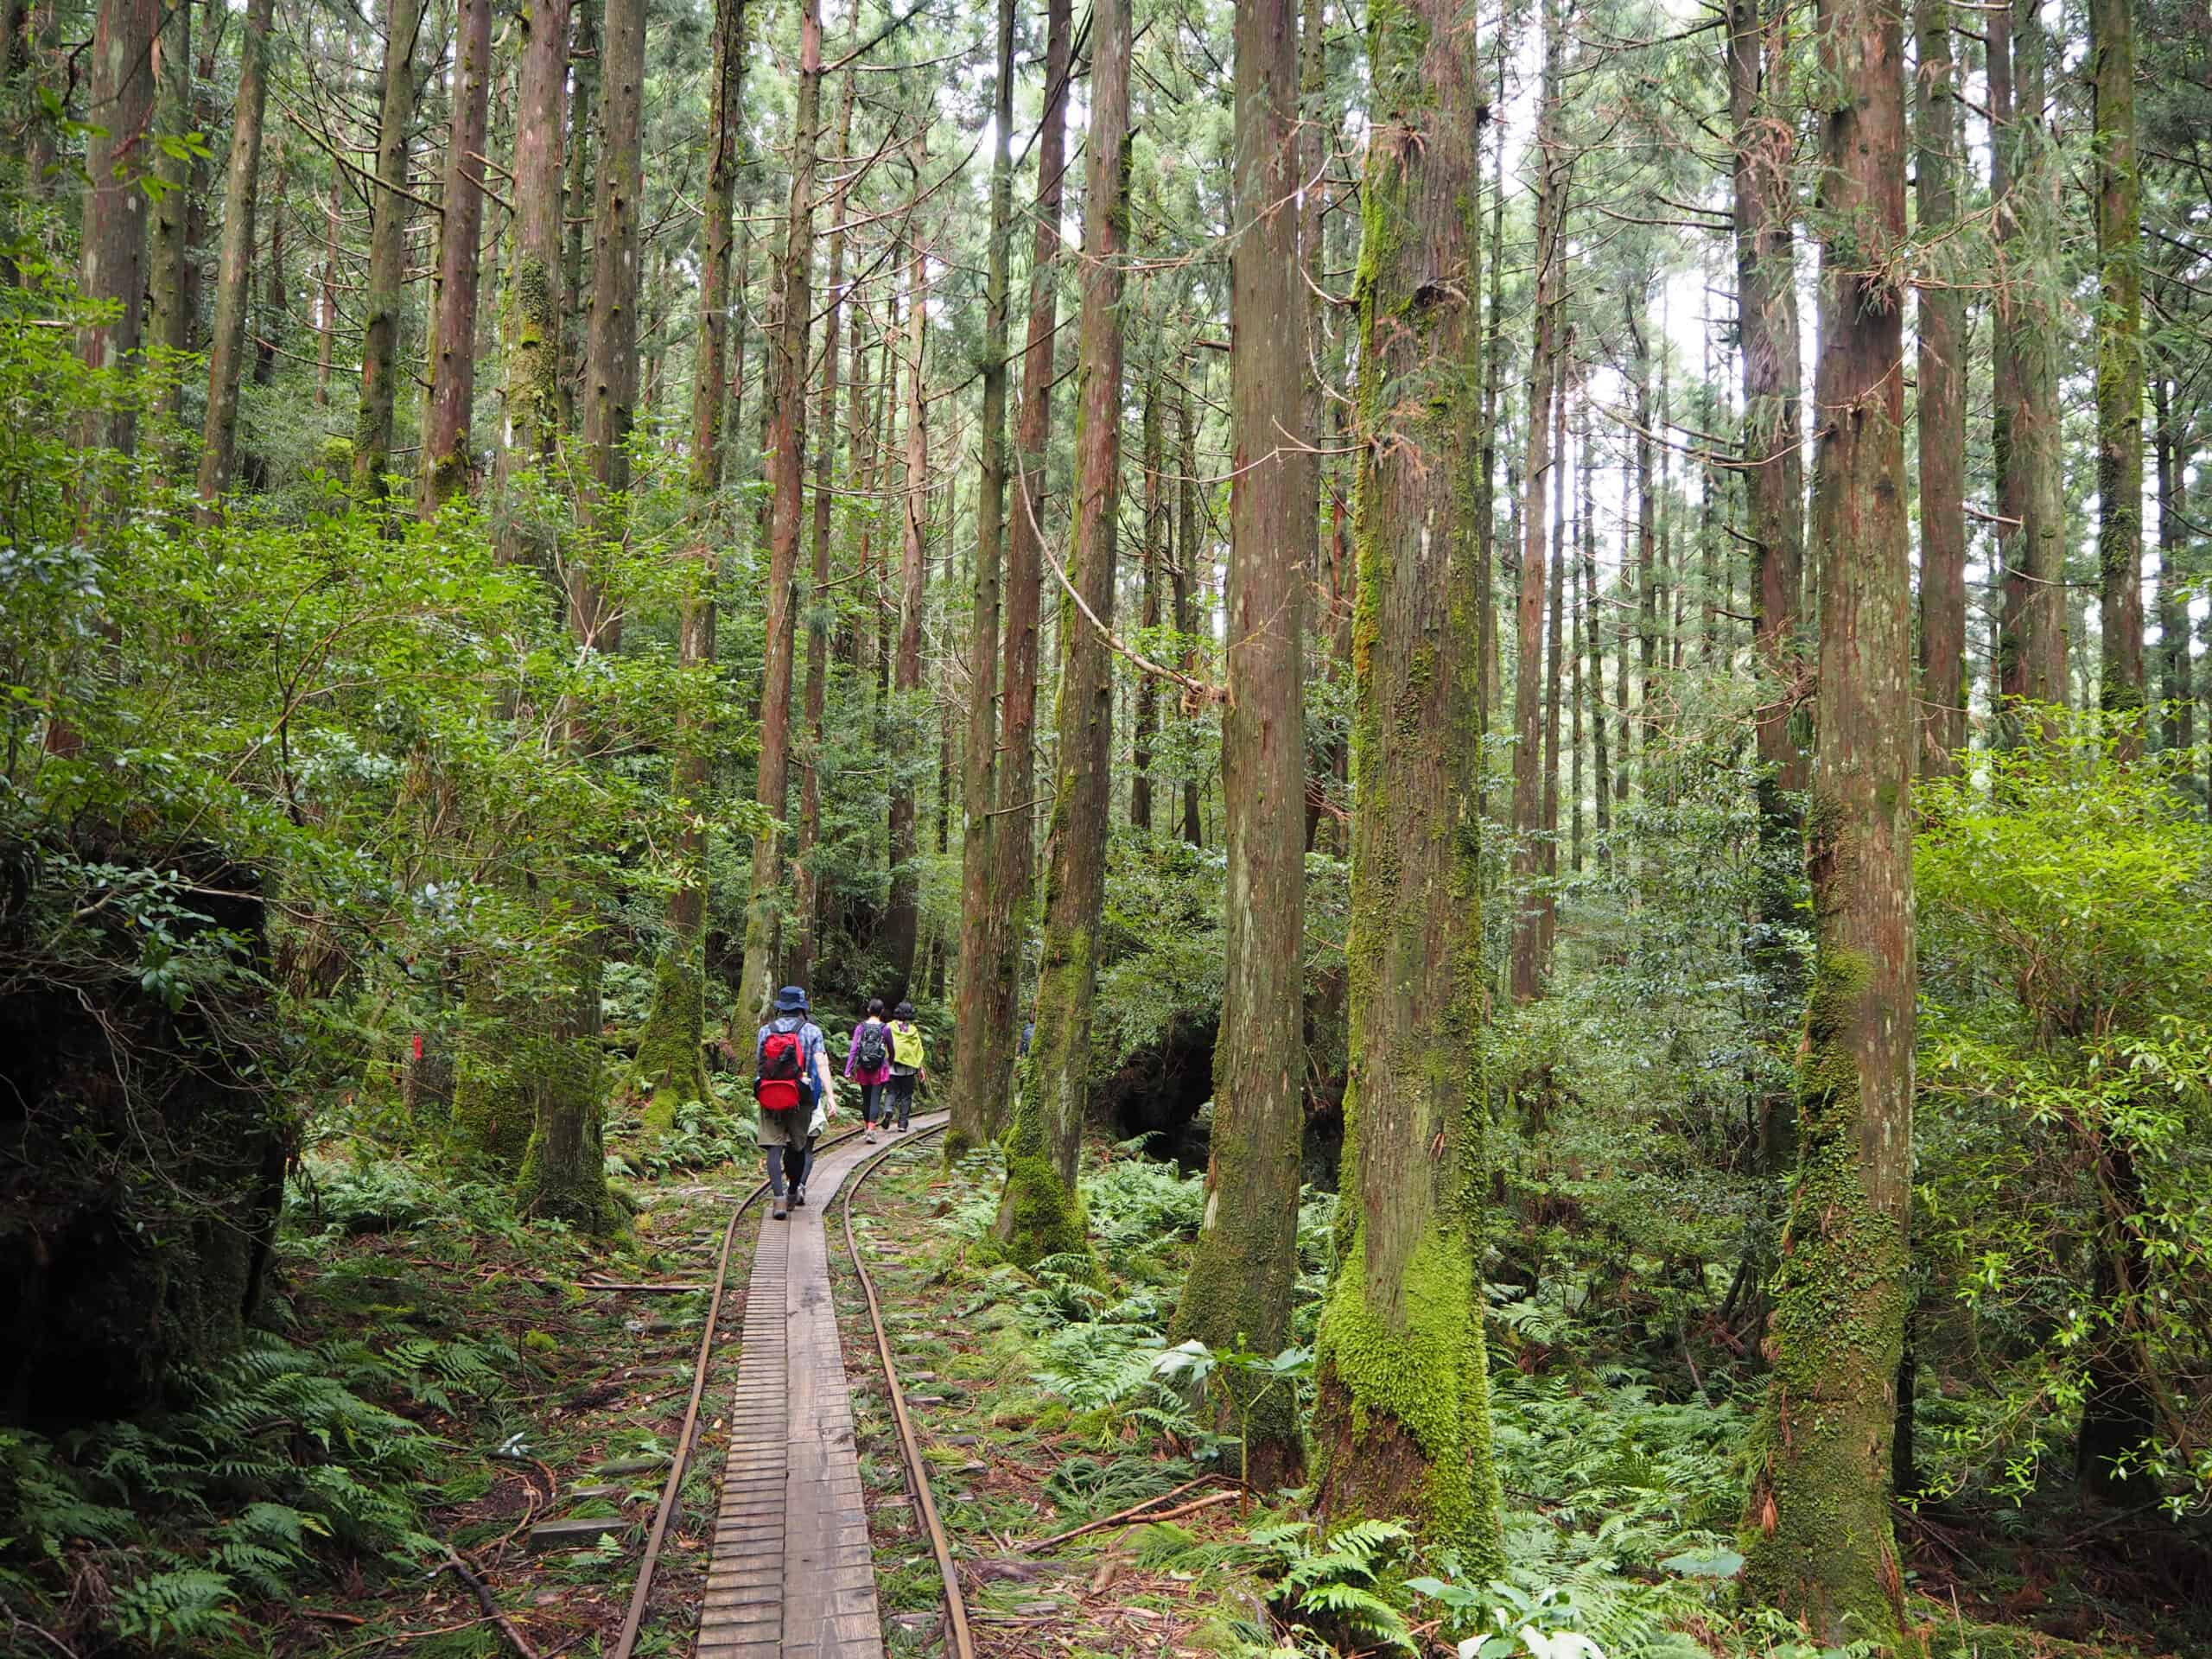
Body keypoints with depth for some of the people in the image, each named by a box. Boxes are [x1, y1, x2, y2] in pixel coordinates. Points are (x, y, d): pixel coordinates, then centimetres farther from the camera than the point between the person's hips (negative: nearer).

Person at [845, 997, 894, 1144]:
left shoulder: (860, 1027, -2)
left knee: (866, 1099, 17)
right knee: (875, 1100, -4)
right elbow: (891, 1050, 9)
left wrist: (848, 1070, -5)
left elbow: (853, 1050, -7)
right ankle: (871, 1130, -16)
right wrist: (890, 1063, 29)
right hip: (880, 1070, -2)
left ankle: (866, 1127, 32)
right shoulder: (885, 1029, -4)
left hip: (863, 1069, 2)